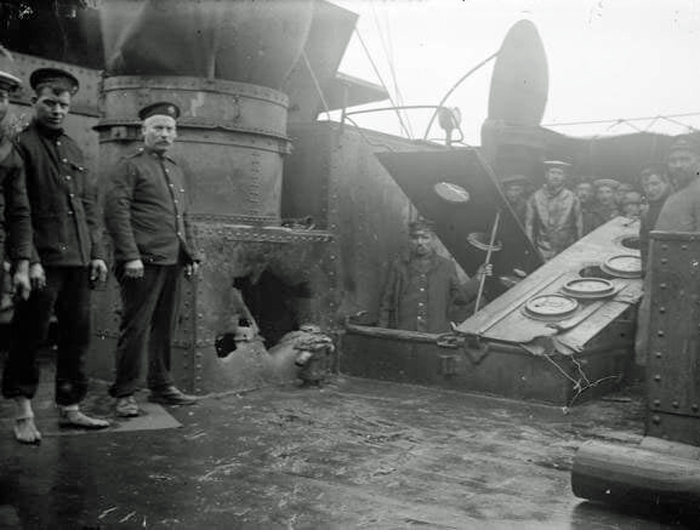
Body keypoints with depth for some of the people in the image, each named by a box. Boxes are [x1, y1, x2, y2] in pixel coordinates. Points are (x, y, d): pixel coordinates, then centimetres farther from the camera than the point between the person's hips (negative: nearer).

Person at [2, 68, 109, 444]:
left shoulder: (73, 149, 19)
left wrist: (96, 253, 11)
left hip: (77, 261, 7)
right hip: (43, 261, -6)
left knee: (77, 336, 9)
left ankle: (69, 409, 19)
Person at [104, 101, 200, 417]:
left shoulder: (176, 171, 21)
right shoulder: (129, 167, -2)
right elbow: (116, 213, -10)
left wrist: (190, 255, 16)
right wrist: (130, 256, -18)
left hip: (173, 262, 7)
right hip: (144, 262, -7)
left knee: (165, 328, 11)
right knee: (135, 328, -4)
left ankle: (161, 386, 21)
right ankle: (125, 394, 5)